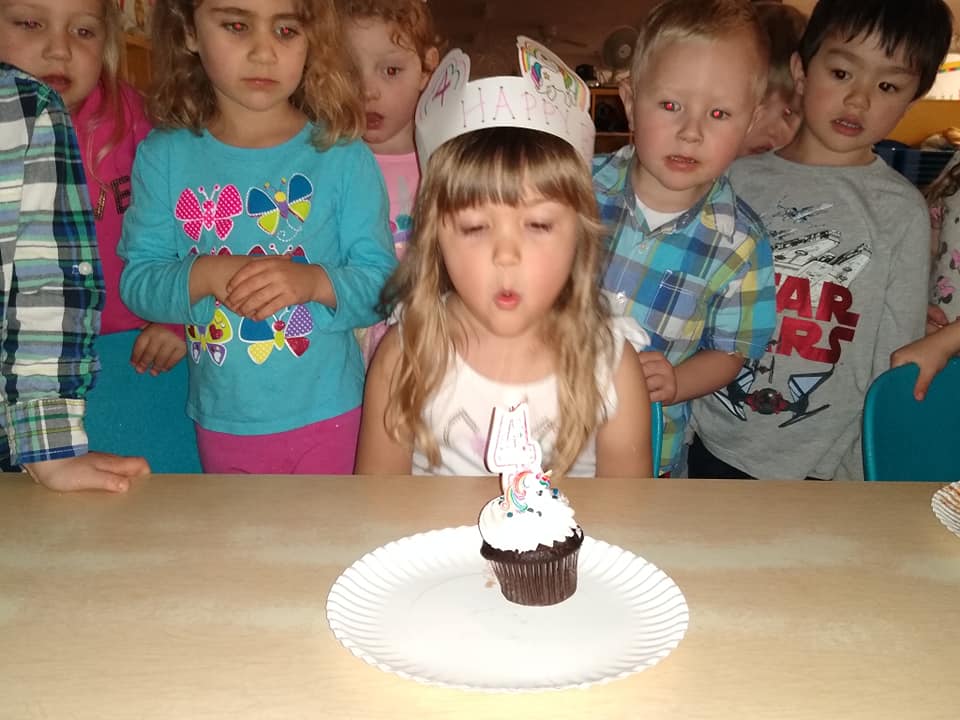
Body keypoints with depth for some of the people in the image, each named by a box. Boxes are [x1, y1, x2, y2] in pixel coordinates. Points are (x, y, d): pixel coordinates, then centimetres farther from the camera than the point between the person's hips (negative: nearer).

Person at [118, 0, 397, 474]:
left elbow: (381, 285, -9)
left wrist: (315, 282, -27)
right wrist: (202, 276, -22)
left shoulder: (343, 156, -8)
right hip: (220, 420, 2)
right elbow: (136, 281, -3)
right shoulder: (162, 156, -2)